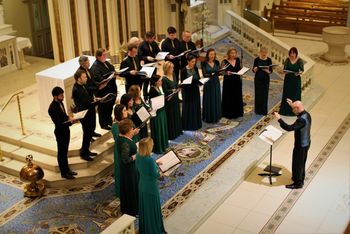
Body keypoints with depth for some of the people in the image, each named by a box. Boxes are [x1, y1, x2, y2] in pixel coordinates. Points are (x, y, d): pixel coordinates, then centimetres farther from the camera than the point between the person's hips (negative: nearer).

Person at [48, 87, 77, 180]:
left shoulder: (60, 102, 0)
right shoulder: (52, 108, -26)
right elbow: (59, 124, -27)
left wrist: (68, 117, -5)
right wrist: (70, 121, -28)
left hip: (66, 130, 8)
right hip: (60, 132, -8)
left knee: (65, 151, 21)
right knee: (61, 153, 8)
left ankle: (67, 169, 36)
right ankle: (64, 173, 22)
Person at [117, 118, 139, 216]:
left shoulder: (121, 137, -5)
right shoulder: (125, 143, -32)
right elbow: (126, 159, -30)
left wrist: (132, 135, 5)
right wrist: (136, 155, -19)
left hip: (124, 168, 10)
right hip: (129, 169, -10)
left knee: (126, 188, 24)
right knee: (131, 189, 8)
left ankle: (125, 207, 42)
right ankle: (131, 210, 25)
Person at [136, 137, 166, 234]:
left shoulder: (138, 155, -8)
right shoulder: (150, 160, -31)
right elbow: (155, 175, -25)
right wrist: (160, 172, -5)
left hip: (142, 185, 7)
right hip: (151, 187, -7)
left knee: (144, 207, 23)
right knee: (152, 208, 11)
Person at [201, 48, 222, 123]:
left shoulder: (217, 62, 4)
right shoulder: (204, 64, -9)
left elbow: (219, 72, 6)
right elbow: (204, 74, -15)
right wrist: (211, 74, -33)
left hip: (216, 83, 4)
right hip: (208, 84, -4)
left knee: (216, 100, 9)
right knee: (209, 101, 1)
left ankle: (216, 117, 21)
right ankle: (208, 118, 11)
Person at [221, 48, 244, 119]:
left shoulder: (238, 60, 4)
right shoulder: (225, 62, -9)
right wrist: (226, 73, -29)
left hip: (237, 81, 4)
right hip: (228, 82, -4)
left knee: (237, 97, 9)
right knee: (228, 98, 1)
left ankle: (236, 113, 22)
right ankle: (228, 114, 12)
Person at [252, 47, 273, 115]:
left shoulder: (269, 60, -3)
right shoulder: (257, 59, -4)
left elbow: (271, 70, -1)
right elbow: (253, 70, -2)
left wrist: (268, 71, -23)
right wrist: (255, 69, -24)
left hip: (266, 79, 0)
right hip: (258, 78, 0)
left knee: (265, 94, 1)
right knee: (258, 94, 3)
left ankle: (264, 111, 10)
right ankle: (258, 110, 15)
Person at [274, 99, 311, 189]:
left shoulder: (302, 120, -33)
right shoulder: (306, 114, -3)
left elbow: (289, 128, -38)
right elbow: (299, 113, 22)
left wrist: (279, 119, -32)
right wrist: (292, 105, 14)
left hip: (301, 145, -9)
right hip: (306, 143, 9)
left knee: (297, 163, 7)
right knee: (301, 162, 25)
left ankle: (298, 183, 21)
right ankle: (300, 178, 42)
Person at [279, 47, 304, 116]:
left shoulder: (300, 60, -7)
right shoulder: (287, 60, -2)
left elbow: (302, 70, -4)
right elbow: (284, 69, 0)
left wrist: (299, 73, -25)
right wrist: (285, 71, -22)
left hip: (296, 80, -1)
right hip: (288, 80, 2)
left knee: (295, 95, 2)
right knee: (287, 95, 4)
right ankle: (286, 110, 14)